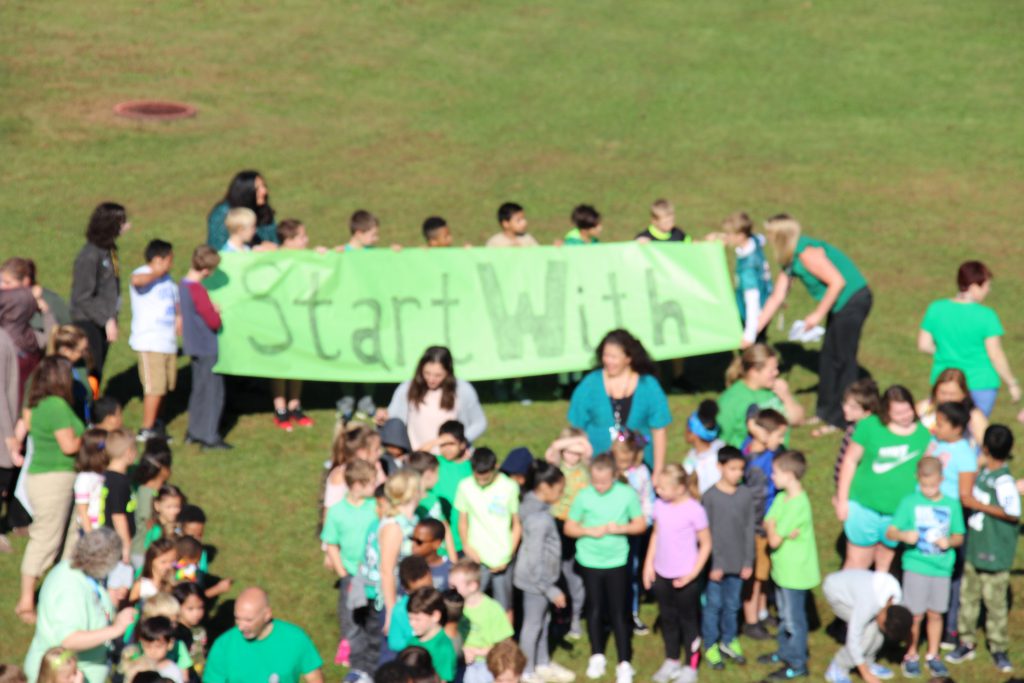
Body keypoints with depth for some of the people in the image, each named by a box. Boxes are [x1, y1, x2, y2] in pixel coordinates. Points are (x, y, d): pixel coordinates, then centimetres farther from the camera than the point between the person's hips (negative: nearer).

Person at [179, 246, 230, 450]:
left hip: (194, 346, 9)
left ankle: (194, 432, 26)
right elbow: (214, 322, -21)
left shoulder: (183, 284, 4)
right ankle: (209, 437, 4)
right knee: (213, 391, 0)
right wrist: (217, 313, -2)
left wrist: (213, 311, 8)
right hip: (207, 347, -9)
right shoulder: (197, 290, -24)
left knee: (199, 389, 19)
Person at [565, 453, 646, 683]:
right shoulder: (584, 496, -9)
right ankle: (597, 656, 32)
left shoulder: (627, 494, -10)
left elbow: (641, 524, -2)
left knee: (619, 612, 2)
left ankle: (624, 664, 10)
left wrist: (620, 528, -19)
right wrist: (590, 531, -19)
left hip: (617, 561, -1)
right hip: (590, 561, 1)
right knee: (594, 609, 14)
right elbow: (569, 528, -2)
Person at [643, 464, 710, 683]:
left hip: (684, 577, -5)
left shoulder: (694, 511, -20)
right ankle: (672, 661, 35)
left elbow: (706, 544, -11)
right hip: (662, 574, 5)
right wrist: (649, 564, 6)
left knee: (688, 620, 10)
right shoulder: (660, 505, -4)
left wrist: (693, 573, -16)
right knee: (668, 618, 19)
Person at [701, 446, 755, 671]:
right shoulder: (710, 496, -11)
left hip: (737, 562, 3)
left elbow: (749, 530, 2)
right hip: (715, 562, -3)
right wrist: (714, 564, -9)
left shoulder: (746, 495, -3)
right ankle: (710, 646, 20)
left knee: (732, 604, 14)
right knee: (713, 605, 7)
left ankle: (729, 640, 32)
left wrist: (748, 562, 1)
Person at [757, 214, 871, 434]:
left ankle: (841, 420, 5)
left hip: (853, 299, -10)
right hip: (840, 304, 10)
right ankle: (826, 413, 27)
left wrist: (818, 314, -18)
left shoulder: (807, 253, -22)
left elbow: (837, 282, -24)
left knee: (843, 359, -3)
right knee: (828, 357, 15)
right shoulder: (789, 261, 8)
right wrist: (752, 331, 11)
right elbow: (777, 297, 12)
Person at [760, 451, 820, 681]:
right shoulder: (781, 498, 2)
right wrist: (780, 529, -20)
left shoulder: (798, 505, -26)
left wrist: (772, 526, -6)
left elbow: (774, 540, -24)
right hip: (783, 568, 9)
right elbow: (767, 524, -1)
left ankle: (797, 664, 15)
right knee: (784, 616, 23)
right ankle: (785, 652, 39)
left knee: (794, 619, 4)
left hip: (795, 573, -9)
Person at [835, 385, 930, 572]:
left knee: (884, 564, 14)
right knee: (857, 564, 3)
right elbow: (850, 460, -1)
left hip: (899, 512, 3)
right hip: (864, 507, -3)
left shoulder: (923, 434, 2)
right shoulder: (870, 426, -7)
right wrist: (842, 499, -1)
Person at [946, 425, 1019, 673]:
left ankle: (999, 649, 16)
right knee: (968, 596, 14)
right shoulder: (984, 471, 4)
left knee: (995, 601, 3)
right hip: (975, 546, 8)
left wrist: (981, 506, -21)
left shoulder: (1003, 481, -22)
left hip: (994, 552, -8)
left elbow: (1013, 513, -23)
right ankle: (967, 643, 25)